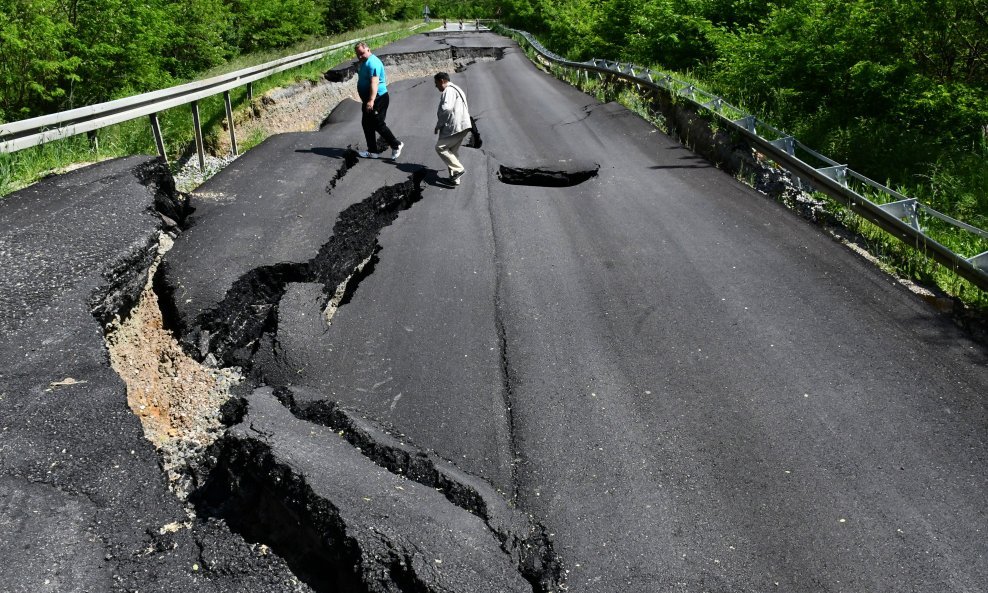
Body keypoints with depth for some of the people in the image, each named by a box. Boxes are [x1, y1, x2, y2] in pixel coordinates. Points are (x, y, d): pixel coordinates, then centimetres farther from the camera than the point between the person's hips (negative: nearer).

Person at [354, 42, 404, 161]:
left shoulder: (372, 63, -19)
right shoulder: (364, 62, 15)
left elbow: (374, 82, -30)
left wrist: (371, 101, -38)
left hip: (378, 98, -11)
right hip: (367, 99, 11)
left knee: (378, 124, -7)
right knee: (366, 124, 12)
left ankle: (396, 145, 5)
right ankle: (372, 151, 18)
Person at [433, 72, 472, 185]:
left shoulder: (449, 91, -10)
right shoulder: (457, 89, 25)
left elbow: (446, 108, -25)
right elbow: (466, 109, 28)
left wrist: (439, 125, -15)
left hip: (454, 127, -10)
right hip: (463, 126, 10)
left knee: (440, 147, -4)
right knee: (453, 150, 15)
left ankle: (458, 169, -10)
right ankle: (455, 178, 15)